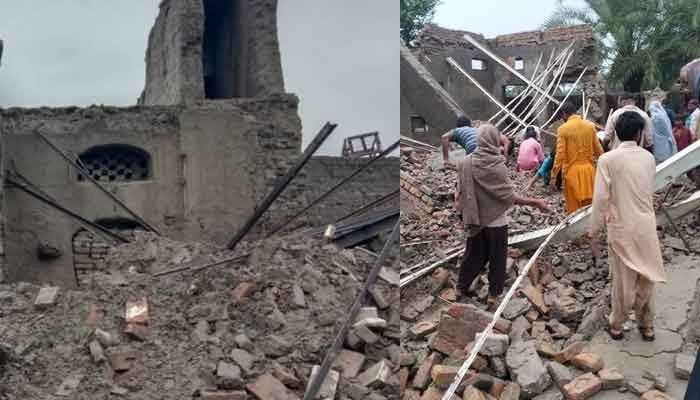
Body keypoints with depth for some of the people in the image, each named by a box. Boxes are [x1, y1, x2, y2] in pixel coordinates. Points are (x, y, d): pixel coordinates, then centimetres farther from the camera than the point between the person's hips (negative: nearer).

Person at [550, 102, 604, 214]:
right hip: (588, 169, 4)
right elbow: (598, 150, 7)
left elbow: (560, 154, -13)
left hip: (572, 171, -4)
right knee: (589, 205, 13)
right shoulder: (590, 126, 3)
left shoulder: (563, 129, -9)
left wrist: (553, 175, -9)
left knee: (573, 208, 5)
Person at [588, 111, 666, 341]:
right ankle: (646, 326, 26)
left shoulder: (608, 159, -12)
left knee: (623, 279, 8)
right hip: (647, 226, 3)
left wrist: (594, 230, -4)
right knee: (646, 278, 15)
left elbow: (601, 198, -13)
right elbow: (650, 193, 11)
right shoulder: (649, 158, 0)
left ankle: (616, 326, 22)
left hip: (622, 228, -3)